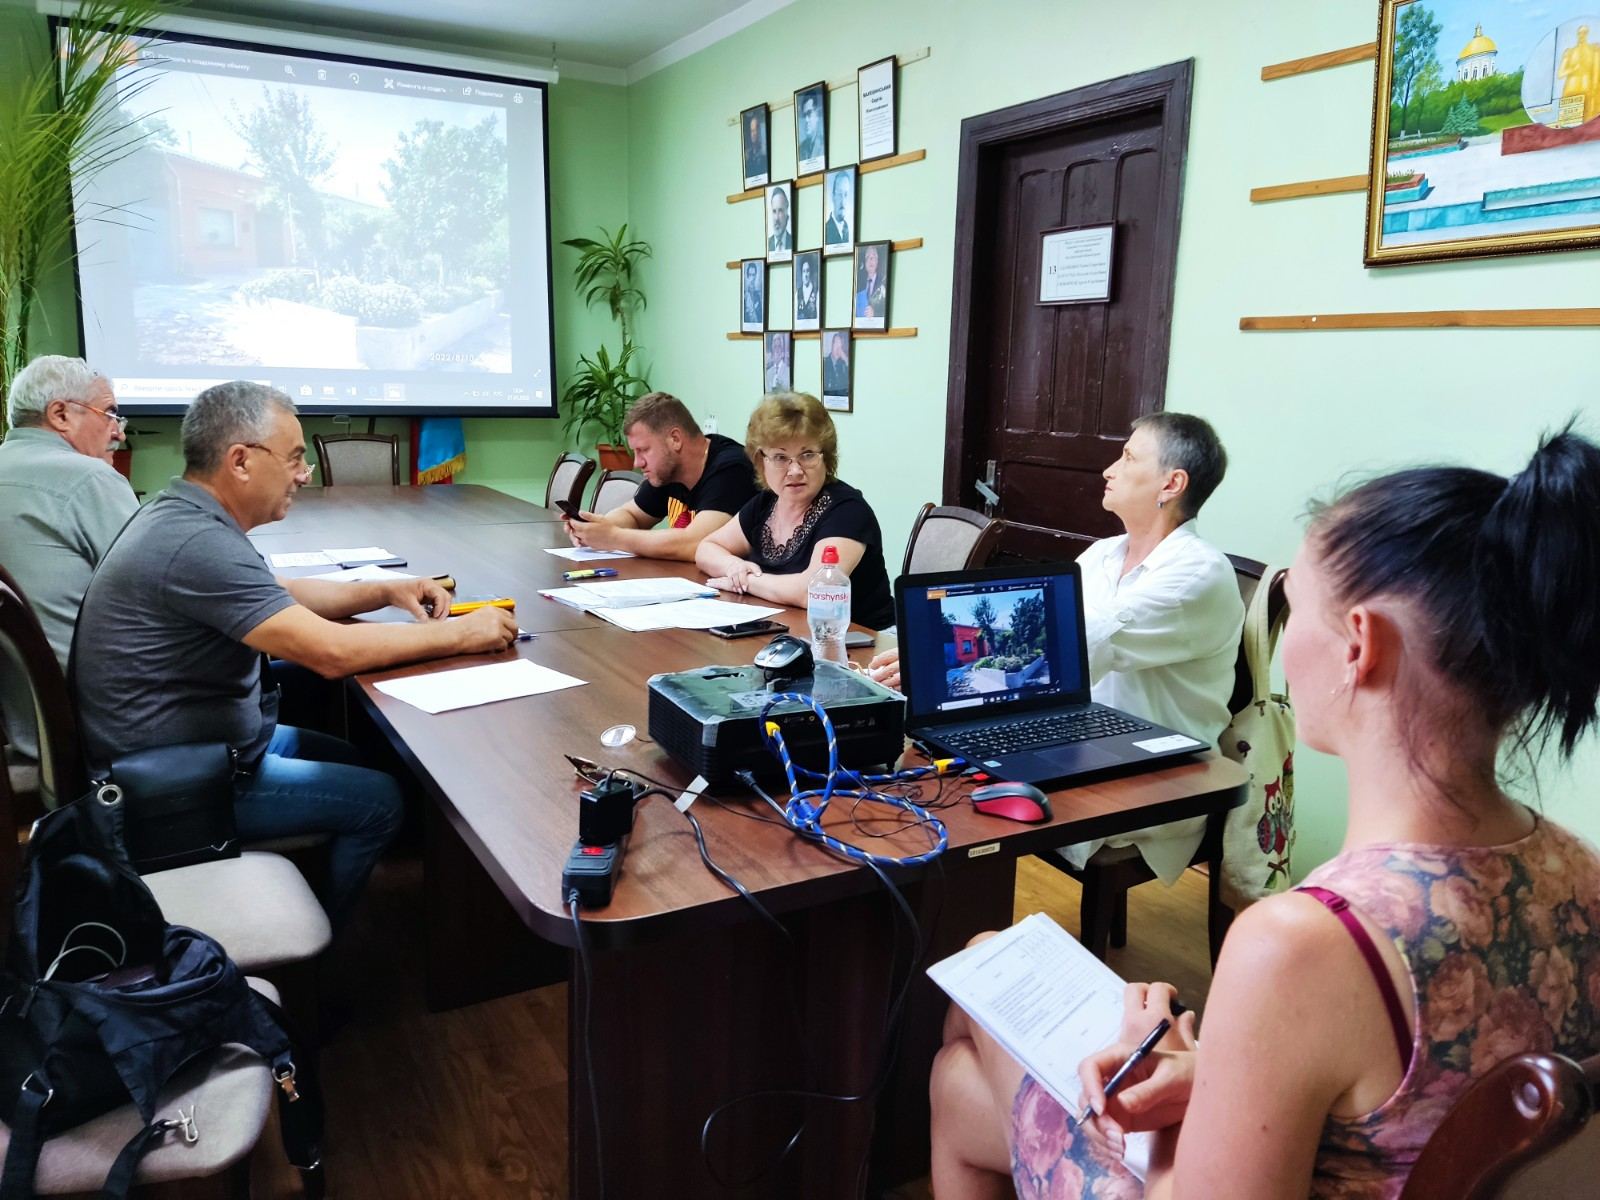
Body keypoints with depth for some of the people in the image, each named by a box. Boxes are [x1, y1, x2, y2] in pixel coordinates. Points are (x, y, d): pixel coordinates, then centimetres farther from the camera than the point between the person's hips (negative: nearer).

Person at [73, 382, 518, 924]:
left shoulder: (181, 515, 4)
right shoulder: (197, 543, -29)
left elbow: (280, 594, 18)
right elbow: (332, 652, -33)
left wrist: (388, 591, 4)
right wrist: (461, 634, -23)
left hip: (187, 742, 10)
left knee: (358, 760, 19)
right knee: (379, 799, -6)